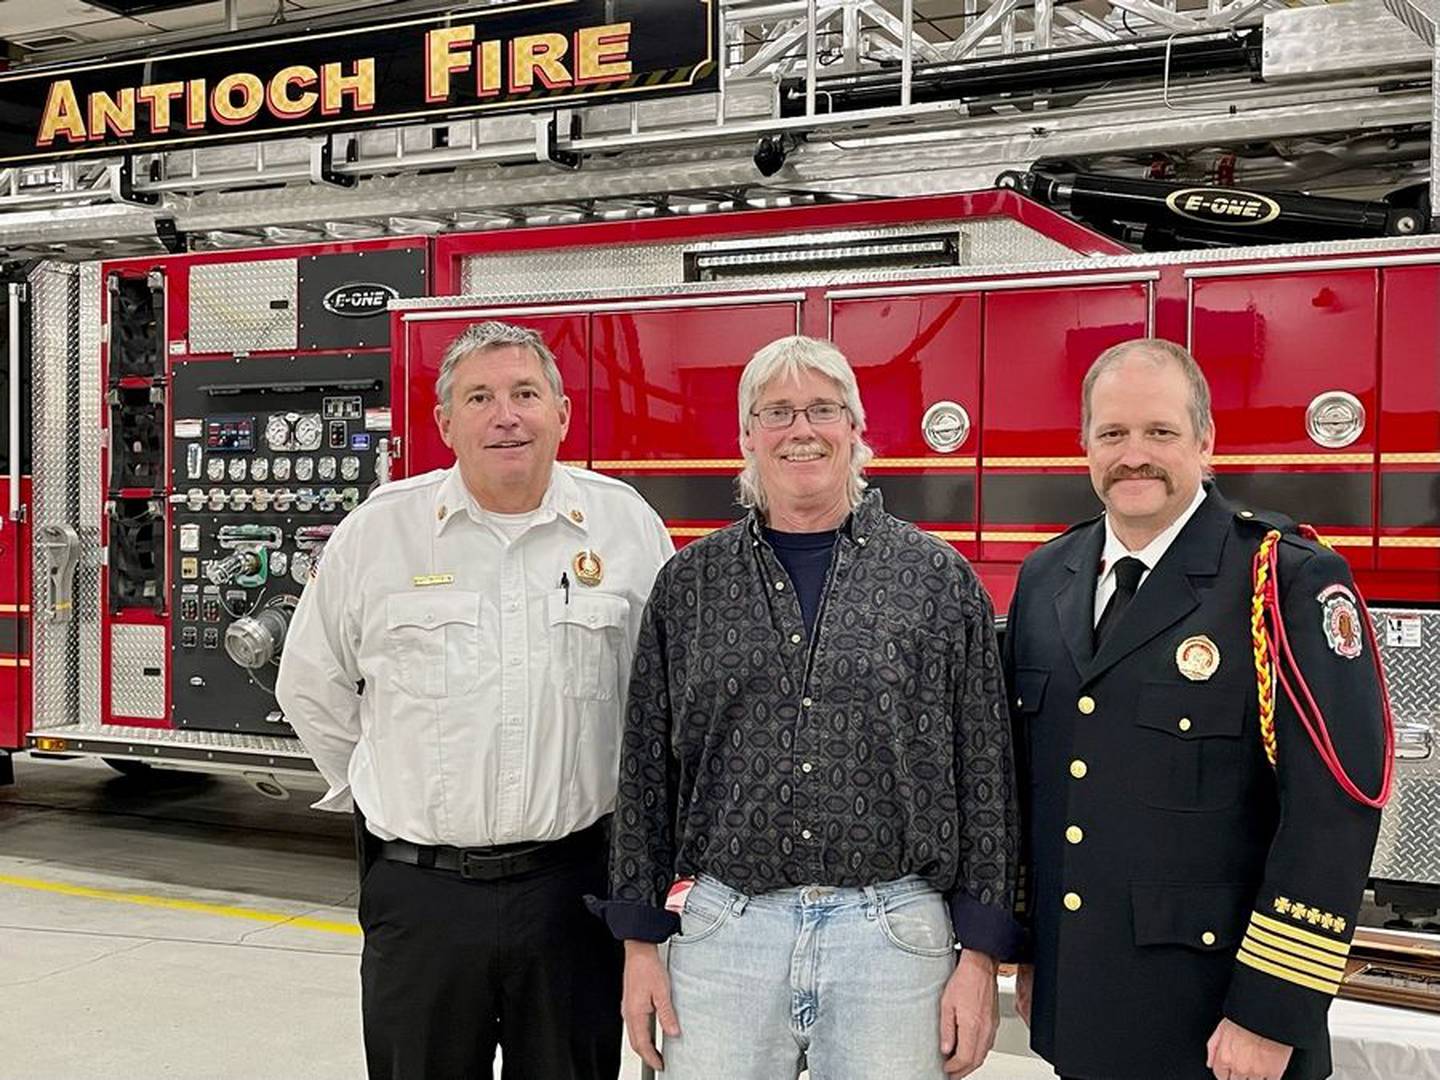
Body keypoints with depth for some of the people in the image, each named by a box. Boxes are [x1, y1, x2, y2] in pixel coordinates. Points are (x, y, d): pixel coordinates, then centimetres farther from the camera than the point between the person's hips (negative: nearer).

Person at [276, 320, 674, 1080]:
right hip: (421, 893, 0)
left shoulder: (626, 525, 0)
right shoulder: (378, 531, -1)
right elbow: (313, 687, 10)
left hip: (571, 890, 0)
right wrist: (386, 791, 9)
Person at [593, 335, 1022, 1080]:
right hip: (721, 929, 1)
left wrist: (980, 955, -3)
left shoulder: (939, 580, 1)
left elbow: (985, 775, 0)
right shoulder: (688, 584, 6)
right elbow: (646, 771, 8)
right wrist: (640, 942, 6)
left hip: (893, 933, -1)